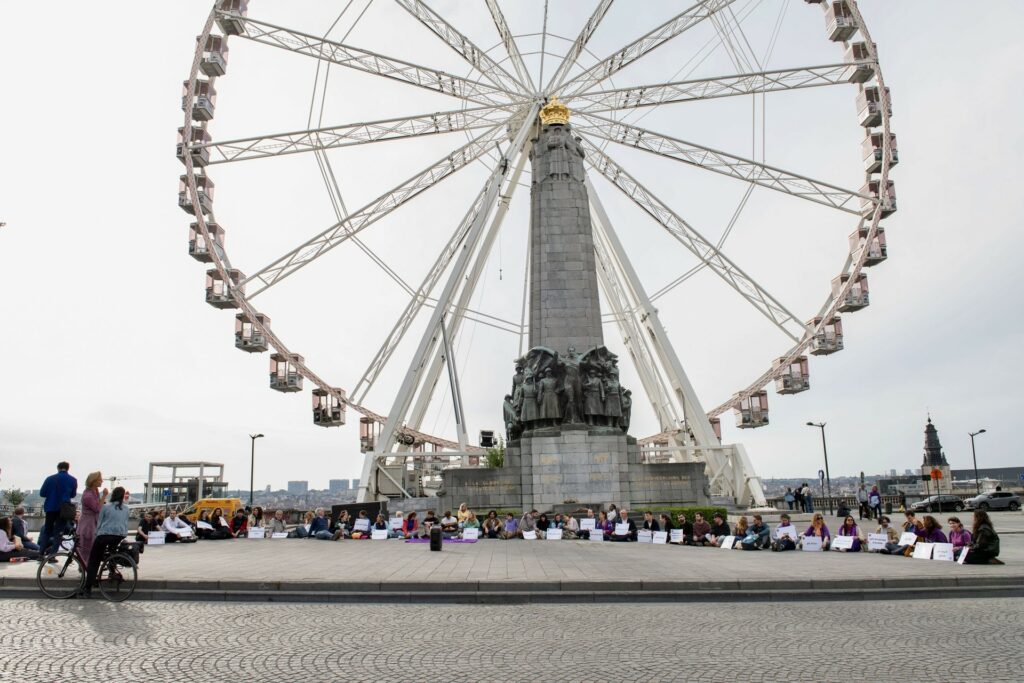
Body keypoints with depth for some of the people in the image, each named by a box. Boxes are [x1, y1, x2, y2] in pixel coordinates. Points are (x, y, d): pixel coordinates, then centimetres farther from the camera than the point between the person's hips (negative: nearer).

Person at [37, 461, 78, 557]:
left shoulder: (50, 479, -5)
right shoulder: (73, 480, -3)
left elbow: (42, 493, -1)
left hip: (51, 507, 1)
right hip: (64, 509, -1)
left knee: (47, 530, 16)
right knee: (58, 532, 3)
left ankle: (41, 553, 16)